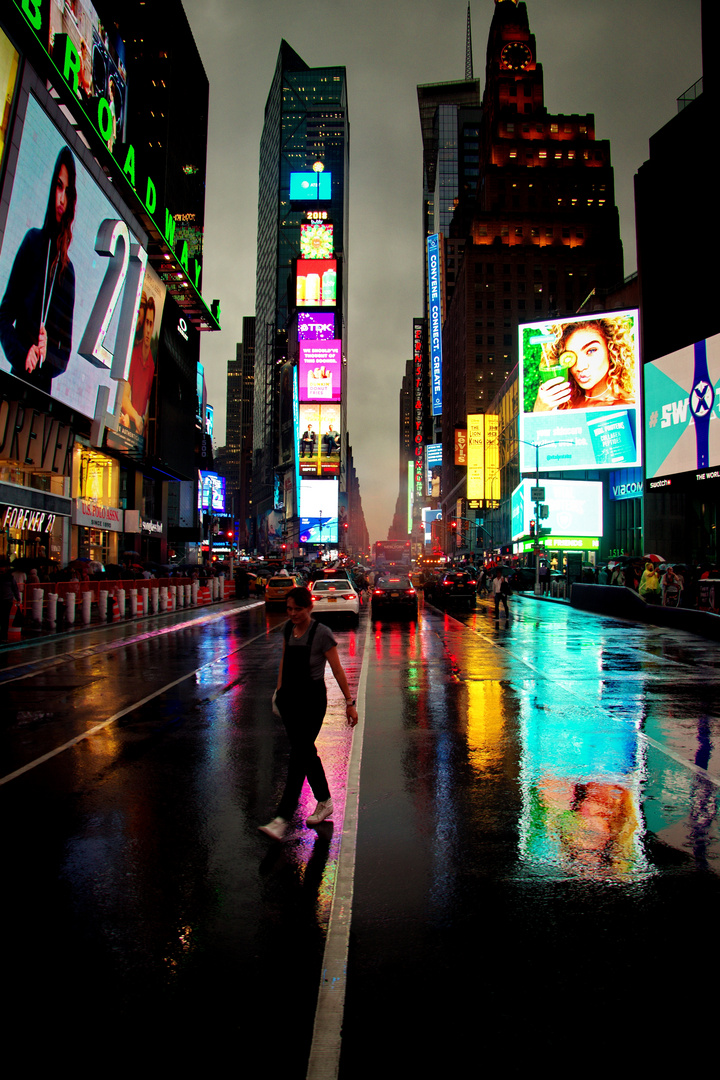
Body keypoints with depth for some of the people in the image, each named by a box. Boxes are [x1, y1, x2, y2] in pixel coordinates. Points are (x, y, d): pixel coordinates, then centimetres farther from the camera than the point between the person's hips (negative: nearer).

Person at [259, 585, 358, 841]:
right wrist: (279, 690, 17)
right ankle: (324, 802, 32)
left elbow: (337, 670, -10)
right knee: (306, 752, 15)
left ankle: (282, 820, -5)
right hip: (289, 698, 7)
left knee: (299, 755, -7)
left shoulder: (322, 633, -15)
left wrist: (349, 702, -8)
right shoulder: (288, 628, 3)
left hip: (312, 700, -6)